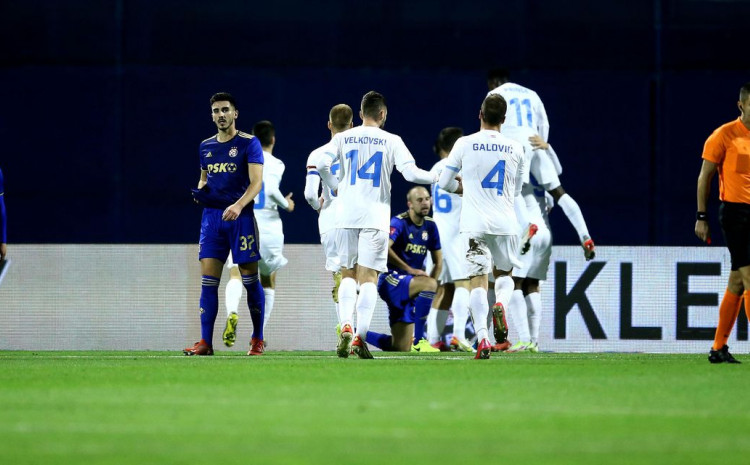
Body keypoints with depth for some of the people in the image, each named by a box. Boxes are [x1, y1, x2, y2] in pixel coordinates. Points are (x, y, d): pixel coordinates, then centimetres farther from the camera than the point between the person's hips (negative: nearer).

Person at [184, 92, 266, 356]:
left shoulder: (249, 143, -3)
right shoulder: (206, 147, 14)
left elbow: (256, 181, -11)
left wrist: (238, 205, -26)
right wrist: (200, 192, 4)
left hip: (241, 217, -5)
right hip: (212, 215, 5)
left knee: (249, 279, -1)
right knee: (208, 278, -3)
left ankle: (258, 339, 11)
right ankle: (205, 342, -4)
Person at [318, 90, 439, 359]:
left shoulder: (343, 138, 5)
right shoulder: (392, 141, 0)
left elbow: (321, 165, -5)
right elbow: (410, 172, -8)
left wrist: (335, 187, 13)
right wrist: (439, 177, 8)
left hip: (346, 214, 2)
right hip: (376, 216, -2)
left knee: (348, 275, 12)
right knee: (368, 278, 0)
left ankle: (346, 327, -9)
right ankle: (360, 338, -9)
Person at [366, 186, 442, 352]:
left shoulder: (430, 226, 10)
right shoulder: (400, 222, -10)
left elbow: (438, 261, 16)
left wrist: (428, 292, 1)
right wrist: (410, 269, -24)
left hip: (407, 291, 7)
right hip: (391, 281, -7)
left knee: (401, 348, 5)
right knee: (429, 283, -34)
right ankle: (418, 341, -30)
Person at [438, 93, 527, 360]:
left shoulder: (465, 144, -1)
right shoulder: (515, 149, 5)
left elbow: (444, 183, 7)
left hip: (475, 225, -2)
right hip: (506, 223, 2)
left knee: (478, 280, -2)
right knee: (504, 274, 21)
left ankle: (482, 338, -21)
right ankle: (501, 305, -14)